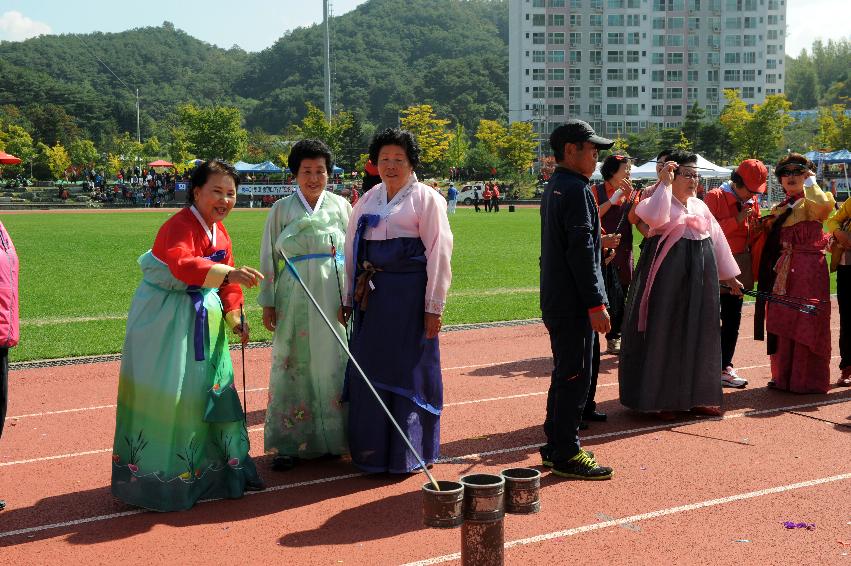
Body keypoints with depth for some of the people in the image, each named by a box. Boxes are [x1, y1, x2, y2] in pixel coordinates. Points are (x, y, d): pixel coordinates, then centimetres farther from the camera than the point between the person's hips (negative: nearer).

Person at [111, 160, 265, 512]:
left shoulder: (219, 231, 9)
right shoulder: (180, 226, -21)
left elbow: (226, 282, 14)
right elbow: (182, 264, -42)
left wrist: (234, 317, 2)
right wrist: (229, 273, -54)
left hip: (204, 319, 9)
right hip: (166, 320, -9)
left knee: (213, 389, 14)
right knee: (167, 394, -5)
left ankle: (220, 469, 27)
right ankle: (160, 479, 7)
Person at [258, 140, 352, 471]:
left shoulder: (340, 206, 6)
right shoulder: (281, 209, 3)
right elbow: (269, 257, 5)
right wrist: (267, 303, 1)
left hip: (334, 296, 1)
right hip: (294, 297, -1)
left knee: (333, 365, 3)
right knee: (293, 366, 1)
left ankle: (331, 438, 16)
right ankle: (289, 443, 8)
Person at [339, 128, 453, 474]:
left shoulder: (426, 199, -4)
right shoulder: (368, 200, 13)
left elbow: (438, 254, -9)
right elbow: (353, 251, 16)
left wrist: (433, 307, -13)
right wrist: (349, 299, 13)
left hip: (410, 295, -5)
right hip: (372, 295, 6)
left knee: (410, 369, 2)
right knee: (369, 371, 9)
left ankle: (409, 453, 16)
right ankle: (371, 448, 24)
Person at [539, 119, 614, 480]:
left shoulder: (553, 188, 15)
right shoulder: (576, 190, -16)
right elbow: (581, 250, -21)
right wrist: (596, 304, -21)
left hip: (555, 299, 10)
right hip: (573, 302, -10)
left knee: (565, 374, 17)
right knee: (575, 375, -3)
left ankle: (555, 447, 25)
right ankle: (566, 456, 3)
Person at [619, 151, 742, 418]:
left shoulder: (700, 205, 16)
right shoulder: (661, 200, -5)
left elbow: (717, 239, 20)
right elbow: (654, 217, -30)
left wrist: (729, 275, 21)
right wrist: (664, 183, -22)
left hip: (700, 280, 7)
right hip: (668, 278, -7)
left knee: (698, 336, 10)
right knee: (664, 335, -1)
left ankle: (696, 396, 20)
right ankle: (661, 398, 7)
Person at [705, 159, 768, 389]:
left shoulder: (752, 201, 12)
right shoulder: (715, 197, -8)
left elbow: (751, 238, 18)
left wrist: (757, 228, -4)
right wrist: (737, 220, -19)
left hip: (739, 267, 7)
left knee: (733, 318, 10)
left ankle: (725, 367, 20)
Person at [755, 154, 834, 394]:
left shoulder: (810, 202, -4)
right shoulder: (780, 208, 17)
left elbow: (823, 204, -29)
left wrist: (811, 180, -16)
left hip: (808, 268, -7)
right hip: (783, 270, 7)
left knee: (806, 322, -5)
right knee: (783, 322, 10)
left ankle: (807, 379, 1)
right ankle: (784, 375, 18)